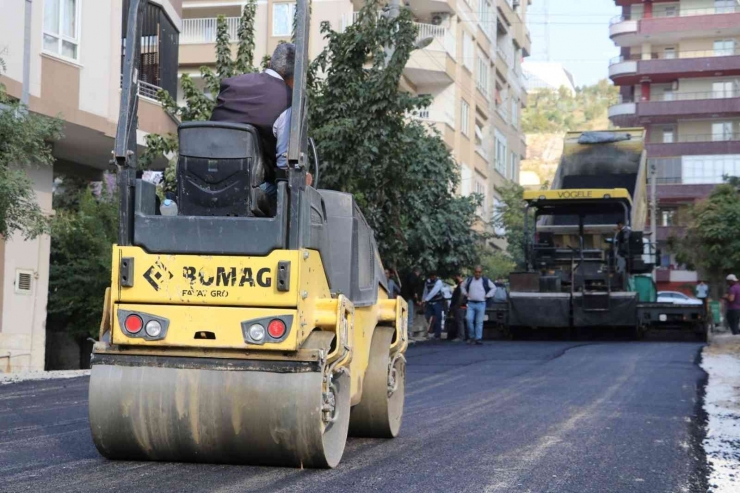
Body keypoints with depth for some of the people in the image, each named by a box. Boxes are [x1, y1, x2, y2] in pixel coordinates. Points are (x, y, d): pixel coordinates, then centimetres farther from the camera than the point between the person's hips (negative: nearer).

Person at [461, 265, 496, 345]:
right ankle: (471, 336, 4)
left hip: (481, 304, -1)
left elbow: (494, 288, 12)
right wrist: (465, 294, 12)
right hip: (471, 303, 1)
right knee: (469, 319, -11)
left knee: (479, 322, -2)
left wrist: (487, 295, 4)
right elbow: (463, 286, 25)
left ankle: (478, 338, 0)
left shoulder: (486, 281, 5)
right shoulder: (469, 280, 10)